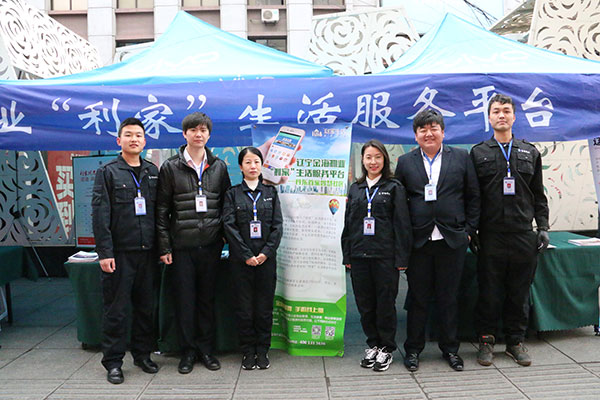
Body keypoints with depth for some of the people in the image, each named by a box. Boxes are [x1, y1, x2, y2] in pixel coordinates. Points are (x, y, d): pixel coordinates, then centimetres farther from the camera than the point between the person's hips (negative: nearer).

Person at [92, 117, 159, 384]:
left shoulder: (153, 172, 11)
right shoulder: (107, 172, 0)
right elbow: (100, 214, -6)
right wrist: (104, 252, -13)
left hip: (147, 251, 4)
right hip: (119, 252, -4)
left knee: (146, 307, 12)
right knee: (116, 309, 3)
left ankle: (143, 354, 26)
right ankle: (113, 362, 16)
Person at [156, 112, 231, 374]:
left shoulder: (219, 167, 9)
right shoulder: (171, 167, 1)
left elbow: (227, 203, 13)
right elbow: (162, 210, 0)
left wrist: (225, 236, 4)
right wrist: (164, 247, -5)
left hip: (210, 244, 2)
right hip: (182, 245, -2)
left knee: (207, 298, 10)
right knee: (185, 300, 4)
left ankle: (206, 349, 23)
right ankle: (188, 351, 19)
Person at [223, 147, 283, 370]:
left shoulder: (270, 192, 9)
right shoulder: (233, 194, 5)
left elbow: (278, 225, 3)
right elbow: (229, 226, -4)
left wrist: (266, 252, -9)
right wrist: (247, 255, -11)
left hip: (266, 258, 1)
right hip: (241, 259, -1)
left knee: (265, 306, 5)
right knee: (244, 307, 4)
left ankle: (262, 351, 18)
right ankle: (248, 352, 17)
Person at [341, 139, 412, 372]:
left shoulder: (394, 187, 2)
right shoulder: (355, 189, 13)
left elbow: (402, 223, -2)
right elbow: (348, 224, 14)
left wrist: (401, 257, -8)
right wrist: (347, 256, 9)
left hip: (385, 255, -3)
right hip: (359, 255, 4)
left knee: (385, 303, 3)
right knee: (365, 303, 9)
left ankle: (386, 348, 19)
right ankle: (373, 344, 26)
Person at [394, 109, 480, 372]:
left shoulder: (461, 157, 6)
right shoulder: (405, 162, 6)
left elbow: (473, 196, 7)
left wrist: (469, 230, 1)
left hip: (452, 240, 0)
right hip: (418, 241, 0)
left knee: (449, 297, 10)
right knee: (418, 298, 8)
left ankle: (450, 348, 26)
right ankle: (413, 349, 21)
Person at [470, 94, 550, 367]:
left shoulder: (530, 153, 13)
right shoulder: (478, 153, 5)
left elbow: (539, 195, 14)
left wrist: (543, 227, 6)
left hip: (523, 235, 2)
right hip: (491, 235, -2)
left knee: (519, 291, 9)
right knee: (489, 291, 4)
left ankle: (516, 341, 23)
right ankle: (486, 340, 19)